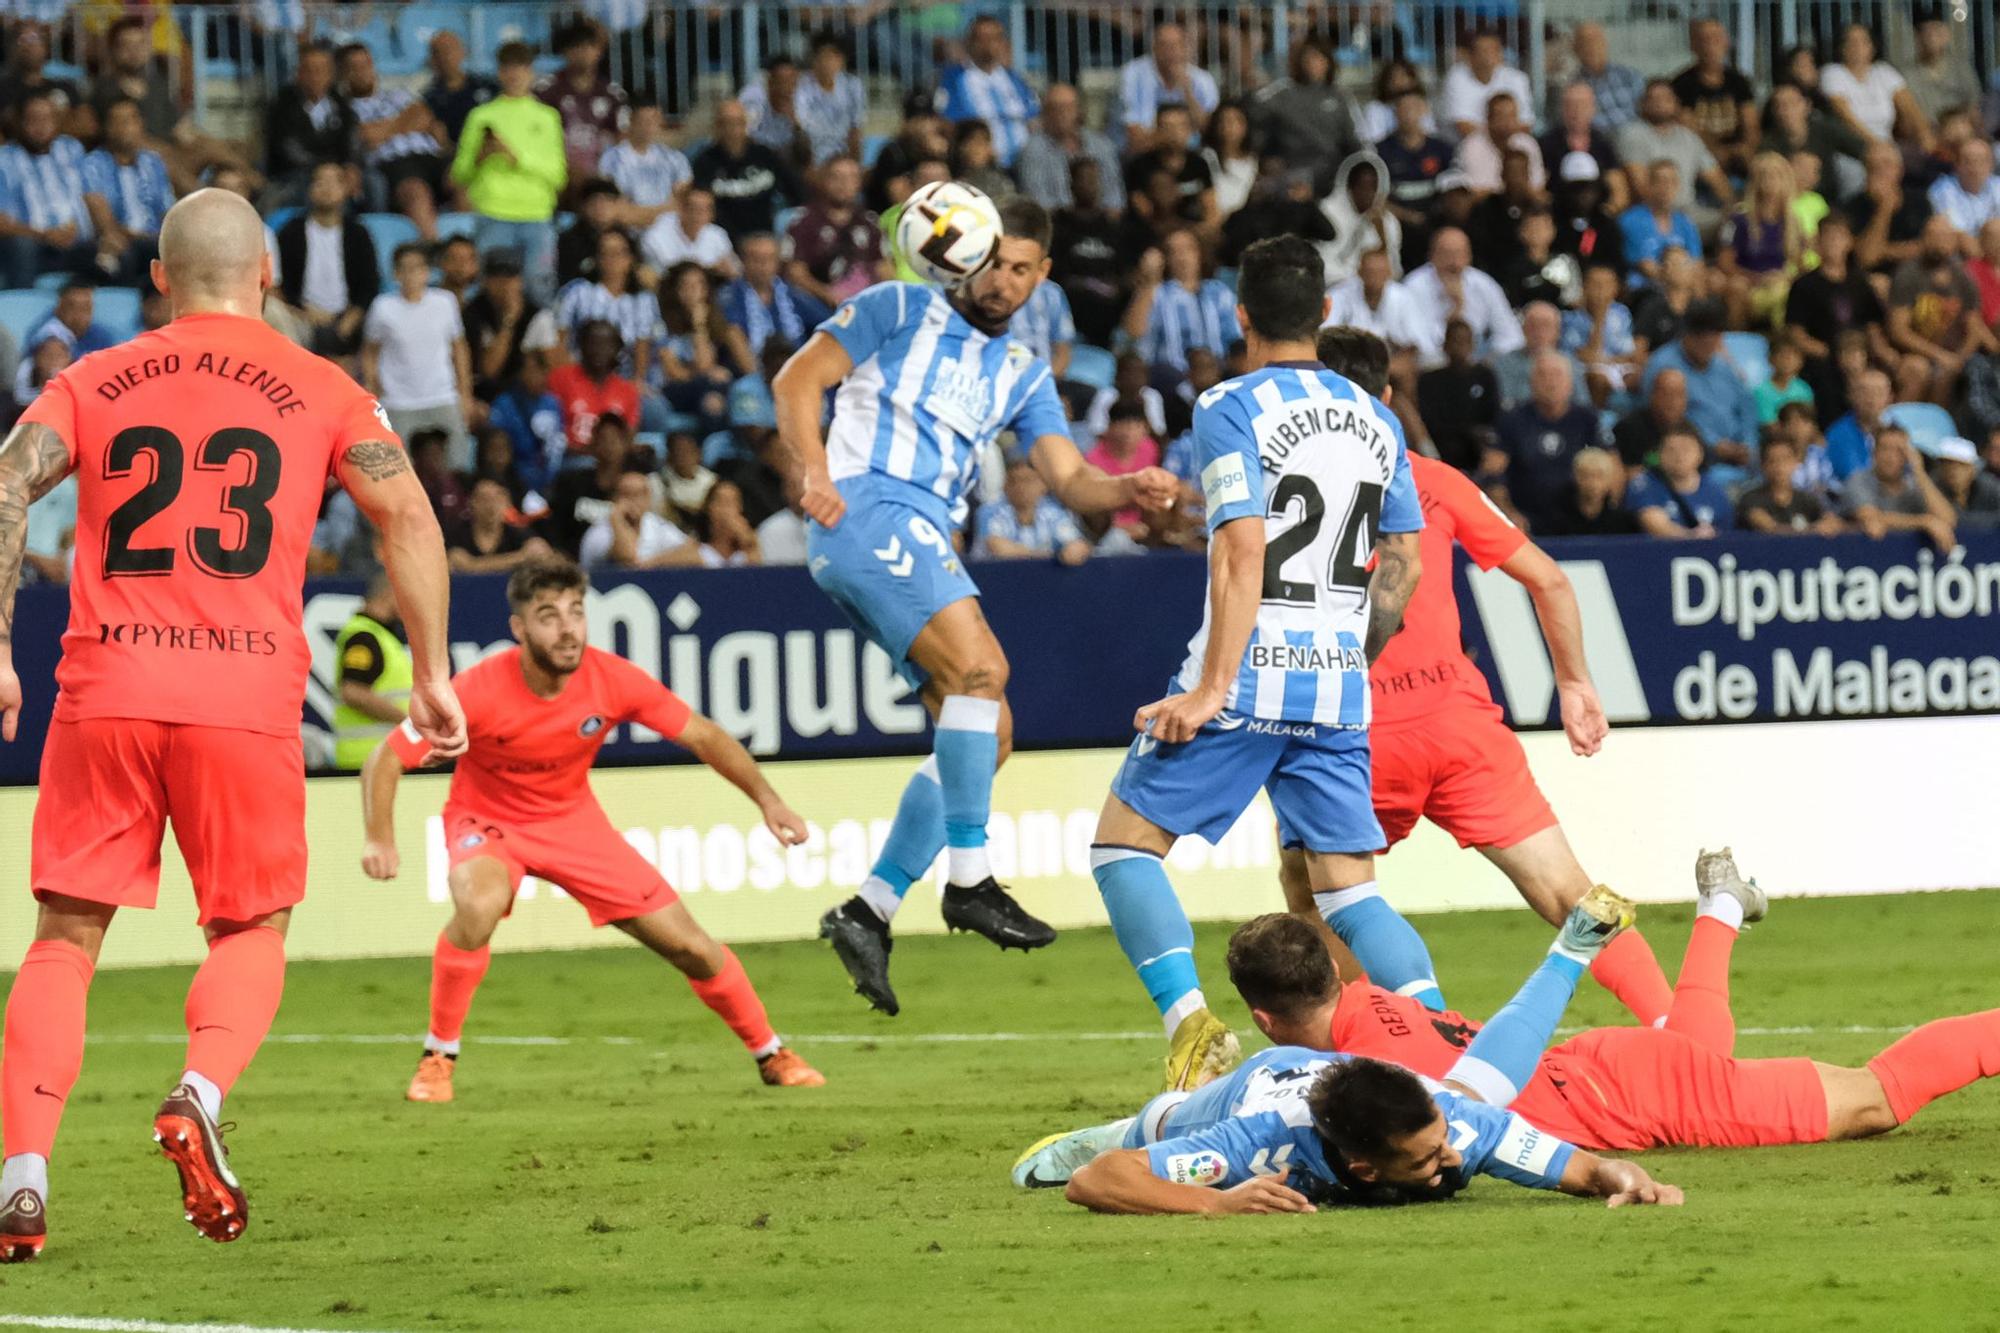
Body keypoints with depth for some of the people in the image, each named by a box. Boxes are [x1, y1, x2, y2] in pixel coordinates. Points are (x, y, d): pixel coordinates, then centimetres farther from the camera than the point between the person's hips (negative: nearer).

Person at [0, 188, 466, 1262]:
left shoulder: (93, 384, 13)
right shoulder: (317, 390, 10)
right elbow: (407, 514, 1)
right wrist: (431, 675, 5)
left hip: (104, 690, 1)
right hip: (248, 696, -1)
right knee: (250, 932, 14)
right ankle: (199, 1094, -15)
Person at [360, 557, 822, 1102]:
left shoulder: (613, 680, -20)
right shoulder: (479, 691, -28)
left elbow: (703, 736, -6)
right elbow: (386, 758, -21)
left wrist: (768, 801, -10)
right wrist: (380, 840, -35)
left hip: (573, 818, 3)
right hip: (487, 822, -3)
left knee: (689, 944, -1)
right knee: (478, 906, -37)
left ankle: (773, 1056, 23)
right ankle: (438, 1060, -19)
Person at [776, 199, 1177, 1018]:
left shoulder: (1023, 376, 21)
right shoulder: (898, 311, 6)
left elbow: (1068, 479, 10)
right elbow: (796, 381, 1)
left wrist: (1129, 491, -12)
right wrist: (814, 472, -16)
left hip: (925, 543, 8)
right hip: (866, 511, -8)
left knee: (988, 735, 1)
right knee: (981, 668, -25)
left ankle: (868, 911, 4)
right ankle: (969, 881, -26)